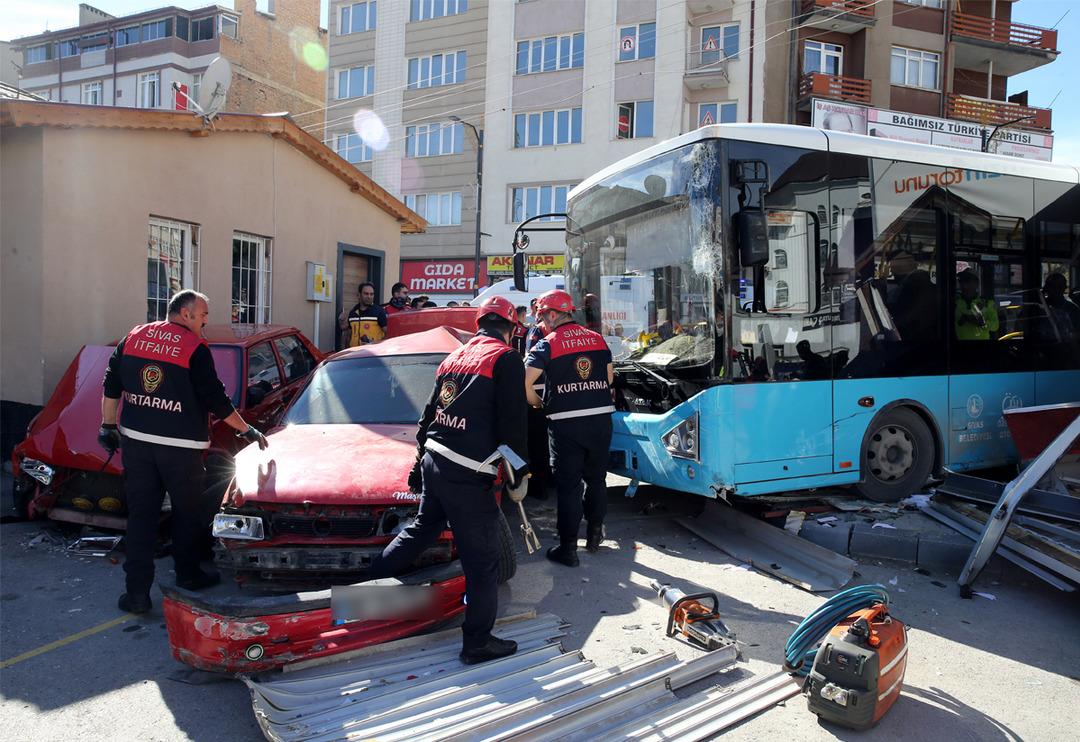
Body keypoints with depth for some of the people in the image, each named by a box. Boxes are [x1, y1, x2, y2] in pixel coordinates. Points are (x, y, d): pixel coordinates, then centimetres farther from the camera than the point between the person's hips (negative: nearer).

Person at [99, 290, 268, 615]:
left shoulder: (133, 337, 8)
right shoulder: (195, 348, -9)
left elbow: (111, 386, 12)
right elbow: (215, 399, -8)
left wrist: (108, 424, 21)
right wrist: (247, 430, 2)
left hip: (136, 440, 5)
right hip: (180, 445, -5)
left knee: (140, 514, 8)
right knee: (187, 513, 14)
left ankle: (137, 591, 8)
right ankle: (187, 575, 29)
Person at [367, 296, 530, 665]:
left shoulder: (455, 357, 15)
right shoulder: (506, 359, -7)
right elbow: (512, 425, -12)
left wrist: (420, 461, 28)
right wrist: (519, 477, -5)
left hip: (434, 461, 8)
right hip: (468, 475, -8)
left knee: (422, 528, 29)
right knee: (482, 561, 3)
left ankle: (370, 578, 37)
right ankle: (478, 642, 13)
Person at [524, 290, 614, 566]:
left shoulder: (548, 344, -7)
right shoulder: (597, 339, 8)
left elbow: (524, 382, -16)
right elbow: (609, 378, 16)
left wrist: (537, 403, 2)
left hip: (565, 424, -4)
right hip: (601, 419, 5)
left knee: (568, 485, 3)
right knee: (596, 478, 20)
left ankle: (568, 548, 7)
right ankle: (594, 533, 32)